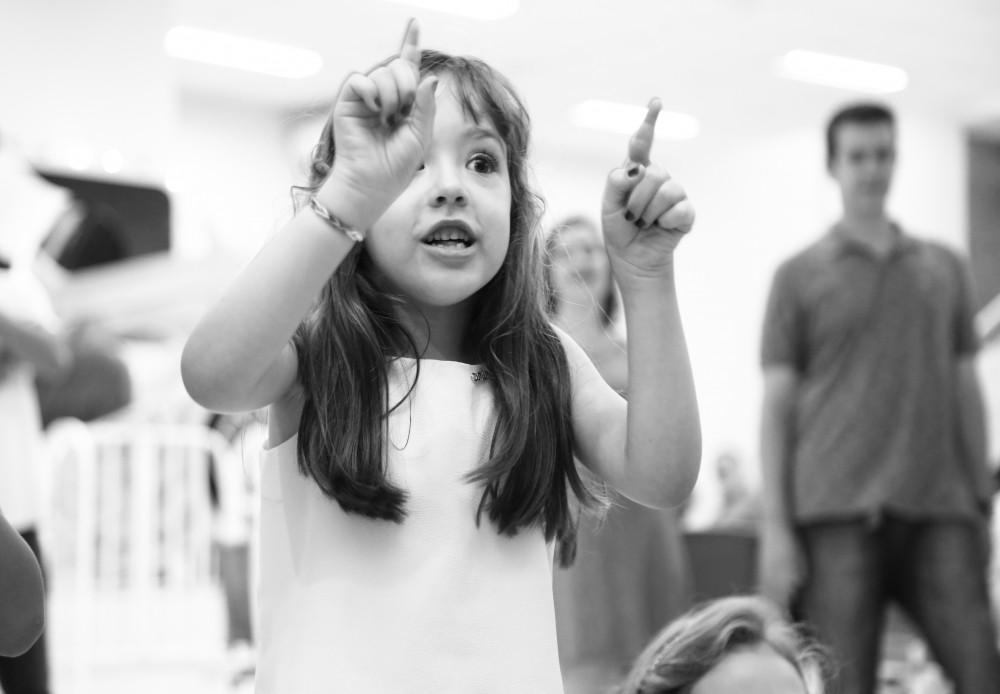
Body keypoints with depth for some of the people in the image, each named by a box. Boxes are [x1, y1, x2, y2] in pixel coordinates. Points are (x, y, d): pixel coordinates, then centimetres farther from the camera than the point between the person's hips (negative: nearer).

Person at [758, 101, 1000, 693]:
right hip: (838, 513, -2)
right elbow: (777, 405, 4)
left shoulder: (945, 268, 16)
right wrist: (775, 527, -3)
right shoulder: (800, 276, 8)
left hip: (940, 510, 2)